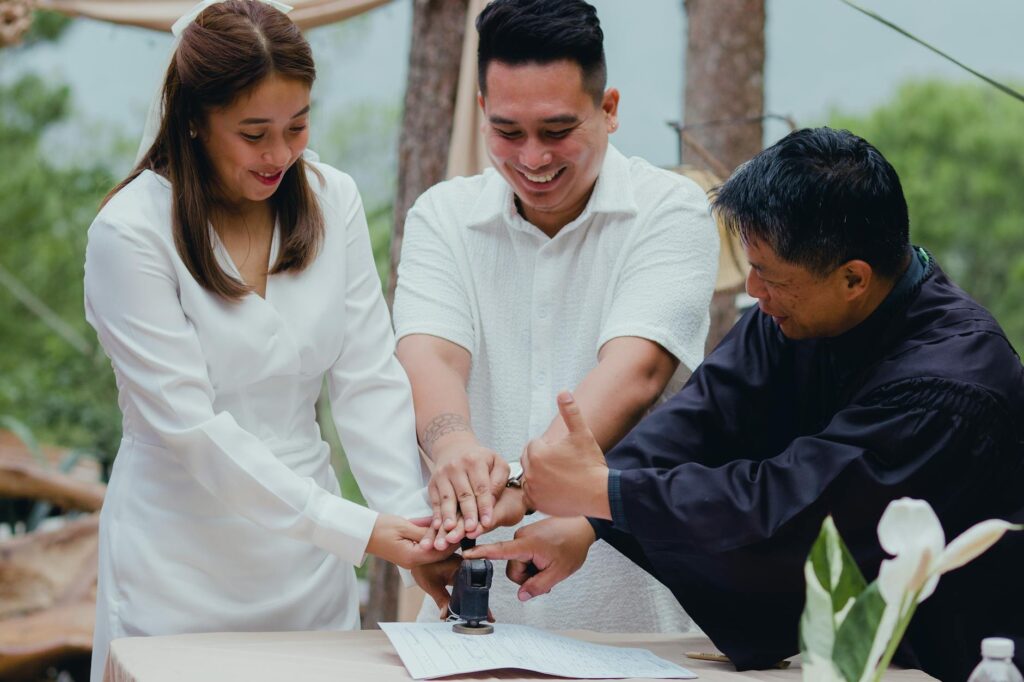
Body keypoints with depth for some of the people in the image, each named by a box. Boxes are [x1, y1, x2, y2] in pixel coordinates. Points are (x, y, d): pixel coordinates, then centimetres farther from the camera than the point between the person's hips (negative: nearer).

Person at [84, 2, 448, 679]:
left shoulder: (333, 200, -1)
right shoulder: (130, 233, -15)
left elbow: (370, 381, -3)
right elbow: (190, 427, -20)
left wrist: (417, 521, -18)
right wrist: (358, 531, -25)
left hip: (311, 571, 4)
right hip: (181, 569, -4)